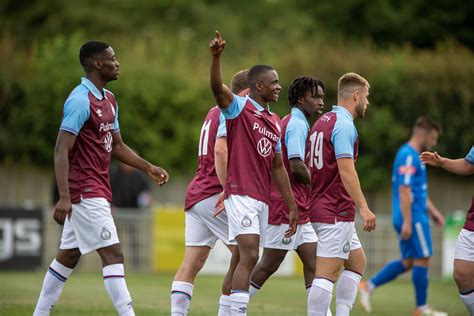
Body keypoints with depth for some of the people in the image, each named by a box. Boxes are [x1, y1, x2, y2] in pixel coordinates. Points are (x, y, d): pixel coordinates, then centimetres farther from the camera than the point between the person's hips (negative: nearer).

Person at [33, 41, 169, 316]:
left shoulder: (109, 100, 14)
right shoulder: (80, 100, -16)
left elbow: (116, 145, 24)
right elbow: (61, 151, -20)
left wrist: (148, 167, 14)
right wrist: (64, 197, -27)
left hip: (98, 189, 10)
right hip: (86, 192, -10)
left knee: (68, 256, 14)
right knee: (113, 254, -13)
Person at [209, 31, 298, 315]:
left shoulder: (275, 122, 18)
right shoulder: (239, 107, -4)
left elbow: (278, 167, 22)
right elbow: (218, 88, -25)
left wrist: (292, 206, 20)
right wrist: (216, 57, -43)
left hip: (262, 199, 8)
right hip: (241, 193, -8)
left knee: (247, 259, 9)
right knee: (250, 256, -18)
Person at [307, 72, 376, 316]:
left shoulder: (322, 122, 16)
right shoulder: (344, 125, -14)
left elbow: (306, 163, 20)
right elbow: (346, 170, -22)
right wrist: (363, 208, -22)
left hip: (320, 207, 10)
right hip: (336, 212, -10)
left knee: (357, 262, 17)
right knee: (327, 273, -11)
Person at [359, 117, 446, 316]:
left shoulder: (412, 155, 18)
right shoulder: (408, 156, -15)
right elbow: (404, 190, -20)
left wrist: (432, 211, 24)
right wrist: (407, 221, -23)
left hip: (411, 218, 10)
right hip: (414, 218, -10)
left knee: (408, 262, 10)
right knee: (422, 259, -2)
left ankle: (369, 286, 6)